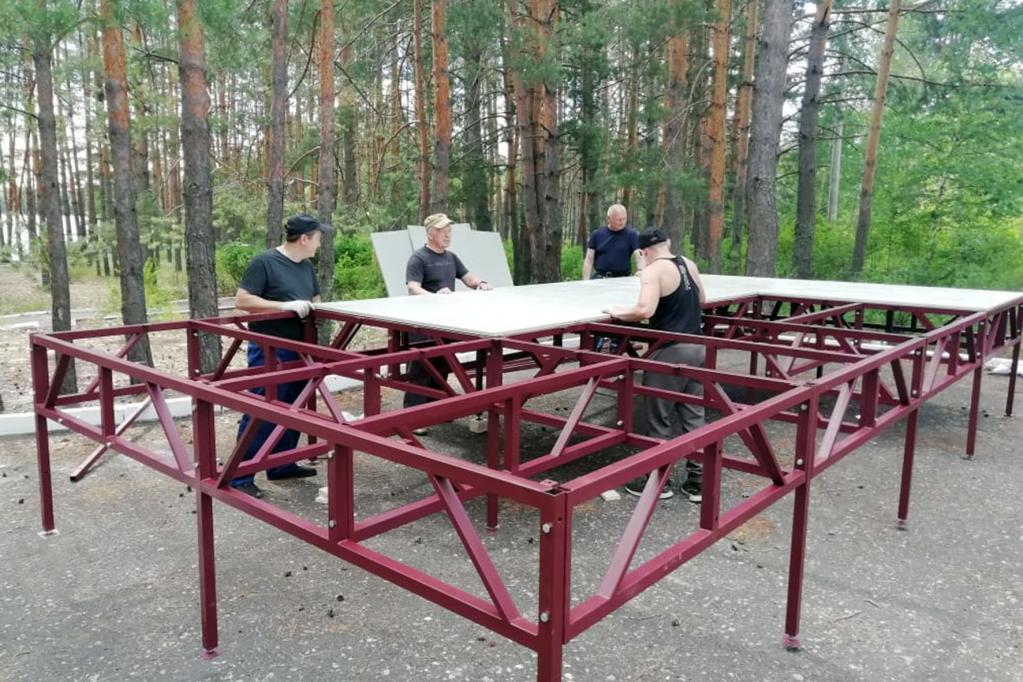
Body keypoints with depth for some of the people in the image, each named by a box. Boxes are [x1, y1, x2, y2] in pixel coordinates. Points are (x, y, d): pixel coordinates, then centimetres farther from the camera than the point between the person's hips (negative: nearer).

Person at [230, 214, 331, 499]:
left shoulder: (306, 266, 12)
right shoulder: (264, 262, -12)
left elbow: (315, 301, 24)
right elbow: (241, 300, -16)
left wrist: (313, 308, 1)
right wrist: (285, 305, -22)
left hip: (298, 351, 8)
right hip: (269, 352, -8)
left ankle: (281, 465, 28)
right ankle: (240, 476, 3)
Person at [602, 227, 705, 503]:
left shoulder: (653, 271, -12)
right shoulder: (689, 265, 11)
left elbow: (645, 310, -26)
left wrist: (619, 313, -10)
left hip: (670, 352, -7)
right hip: (696, 348, 8)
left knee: (659, 420, 5)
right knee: (693, 416, 13)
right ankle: (697, 481, 20)